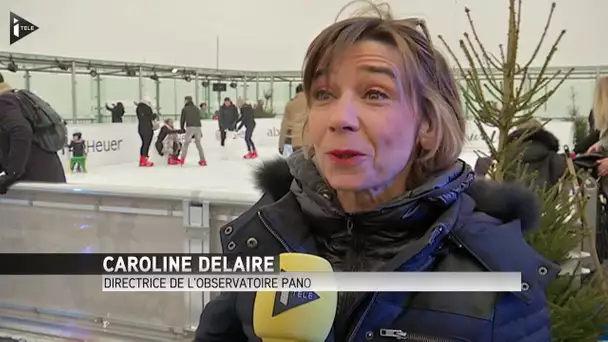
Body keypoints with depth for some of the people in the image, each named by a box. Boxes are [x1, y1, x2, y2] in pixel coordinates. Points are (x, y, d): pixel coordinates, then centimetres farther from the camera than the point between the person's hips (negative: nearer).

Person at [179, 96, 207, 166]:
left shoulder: (185, 109, 11)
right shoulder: (196, 109, 23)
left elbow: (182, 119, 12)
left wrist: (182, 128, 26)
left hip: (190, 128, -4)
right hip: (198, 127, 4)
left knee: (186, 143, 4)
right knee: (198, 144, 12)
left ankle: (182, 159, -10)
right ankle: (203, 160, 8)